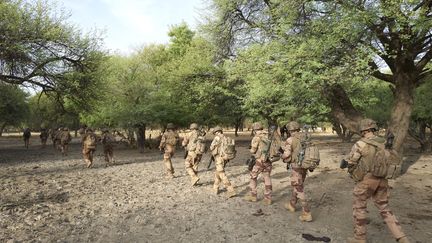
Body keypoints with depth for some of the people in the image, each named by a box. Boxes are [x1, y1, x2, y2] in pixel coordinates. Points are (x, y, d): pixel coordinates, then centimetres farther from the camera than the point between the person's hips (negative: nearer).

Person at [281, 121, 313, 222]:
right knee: (296, 186, 23)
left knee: (300, 190, 0)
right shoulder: (305, 138, 5)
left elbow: (286, 156, -16)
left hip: (296, 167, -7)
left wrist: (283, 156, 5)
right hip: (305, 166, 7)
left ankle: (307, 214, 1)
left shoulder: (290, 140, -15)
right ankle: (291, 205, 41)